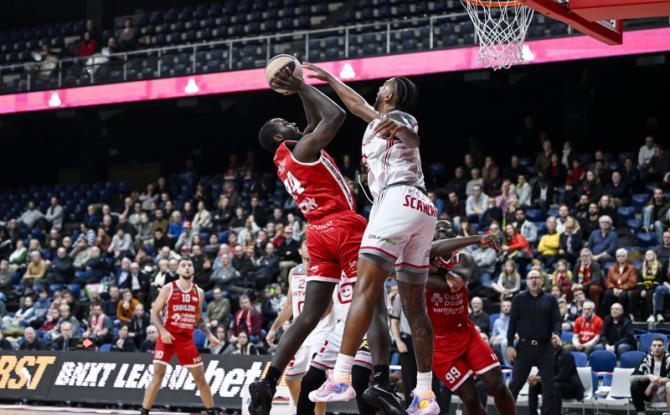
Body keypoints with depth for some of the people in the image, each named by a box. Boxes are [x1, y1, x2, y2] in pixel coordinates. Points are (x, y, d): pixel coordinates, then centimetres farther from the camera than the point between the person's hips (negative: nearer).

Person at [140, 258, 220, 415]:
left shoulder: (199, 292, 9)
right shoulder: (168, 289, -4)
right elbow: (154, 313, -3)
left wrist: (209, 335, 6)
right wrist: (162, 331, -17)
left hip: (187, 339, 4)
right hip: (168, 337, -4)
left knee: (200, 377, 6)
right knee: (158, 375, -11)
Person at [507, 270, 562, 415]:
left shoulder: (550, 300, 9)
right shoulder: (519, 298, 5)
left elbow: (556, 320, 4)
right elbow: (513, 322, 2)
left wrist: (556, 333, -19)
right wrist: (510, 345, -5)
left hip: (545, 347, 1)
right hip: (524, 346, -1)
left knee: (549, 386, 1)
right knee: (516, 384, 2)